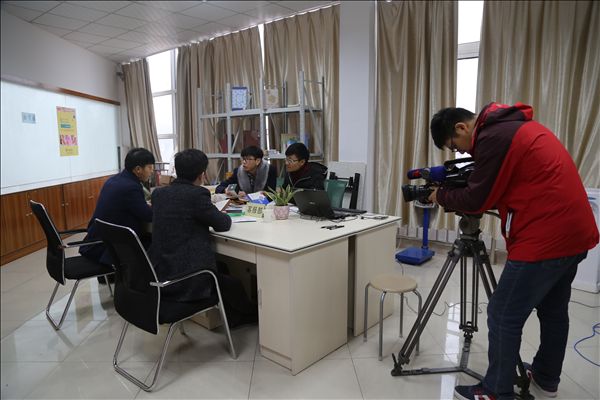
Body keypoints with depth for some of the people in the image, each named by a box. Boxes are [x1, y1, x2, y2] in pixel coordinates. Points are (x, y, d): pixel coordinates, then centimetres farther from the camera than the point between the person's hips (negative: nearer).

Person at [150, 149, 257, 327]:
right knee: (234, 285, 18)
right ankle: (254, 314, 43)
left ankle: (232, 317, 44)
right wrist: (223, 215, 13)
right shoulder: (197, 194, -18)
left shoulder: (158, 193, 4)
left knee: (222, 271, 28)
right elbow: (223, 224, -8)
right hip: (185, 282, -7)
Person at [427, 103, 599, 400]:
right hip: (574, 232, 11)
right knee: (553, 310, 23)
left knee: (503, 317, 1)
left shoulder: (493, 136, -16)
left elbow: (476, 199, -14)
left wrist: (441, 195, 3)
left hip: (544, 240, -11)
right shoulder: (514, 124, 15)